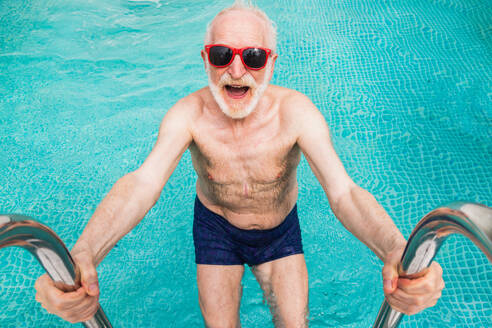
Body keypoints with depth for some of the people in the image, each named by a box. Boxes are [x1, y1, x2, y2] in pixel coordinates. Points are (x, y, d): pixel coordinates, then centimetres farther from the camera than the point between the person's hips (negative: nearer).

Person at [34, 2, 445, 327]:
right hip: (216, 229, 0)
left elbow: (343, 192, -38)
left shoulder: (295, 111, -29)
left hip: (280, 230, 0)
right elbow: (141, 184, -40)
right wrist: (81, 257, -59)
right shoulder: (189, 114, -28)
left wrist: (397, 253, -59)